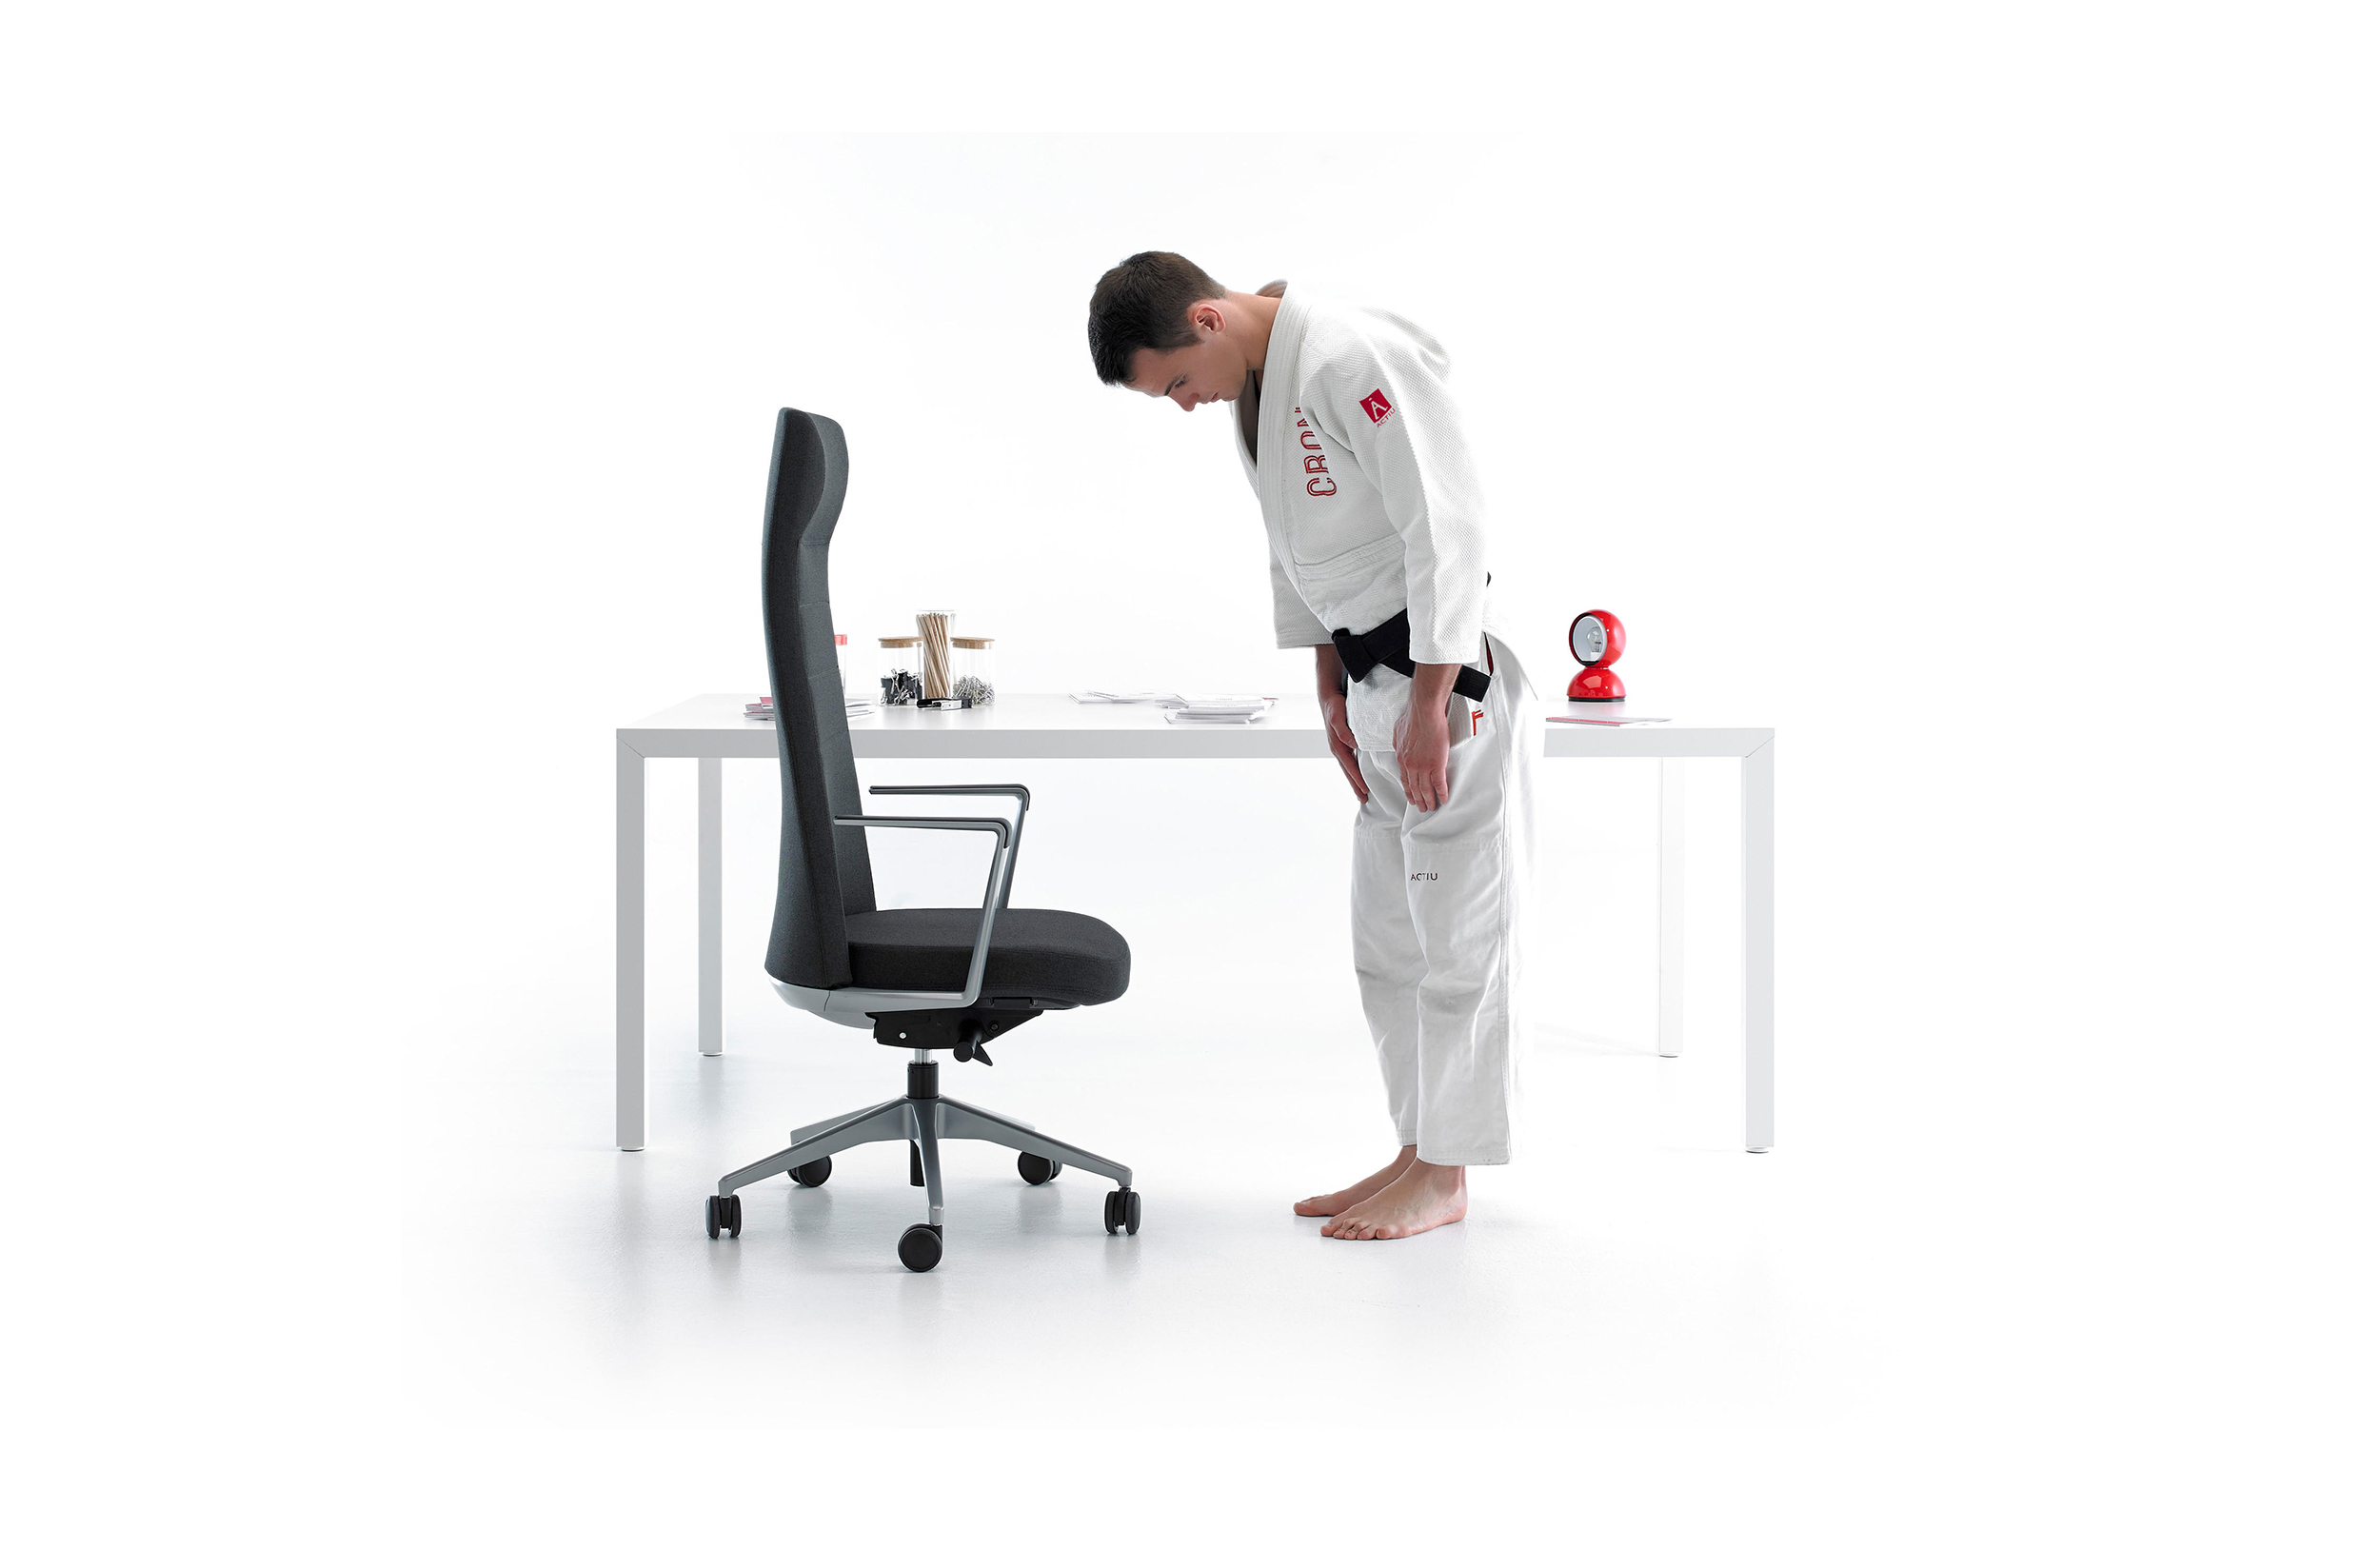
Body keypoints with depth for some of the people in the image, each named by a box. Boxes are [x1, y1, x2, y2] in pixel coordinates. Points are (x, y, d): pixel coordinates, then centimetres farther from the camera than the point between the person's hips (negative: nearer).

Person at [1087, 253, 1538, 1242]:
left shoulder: (1354, 360, -22)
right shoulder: (1253, 382, 8)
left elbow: (1442, 528, -23)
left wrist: (1428, 707, -21)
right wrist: (1333, 690, 15)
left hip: (1456, 666, -10)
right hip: (1380, 671, 10)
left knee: (1457, 923, -2)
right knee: (1387, 933, 14)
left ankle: (1444, 1177, 6)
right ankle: (1417, 1151, 24)